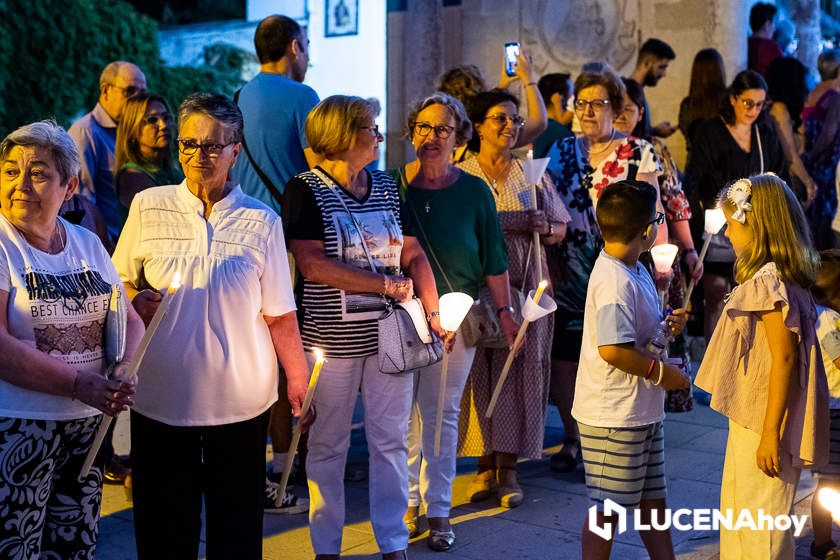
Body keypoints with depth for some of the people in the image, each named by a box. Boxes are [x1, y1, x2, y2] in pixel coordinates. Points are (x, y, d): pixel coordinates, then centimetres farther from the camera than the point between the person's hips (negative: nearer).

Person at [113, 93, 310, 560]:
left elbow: (280, 315, 3)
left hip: (241, 398, 0)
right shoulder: (147, 207, 2)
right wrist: (133, 300, -8)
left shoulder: (262, 221, 1)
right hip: (161, 395, 1)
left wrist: (299, 378, -3)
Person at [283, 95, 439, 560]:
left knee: (390, 441, 8)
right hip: (332, 340, -4)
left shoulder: (387, 186, 9)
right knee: (328, 444, 7)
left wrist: (433, 313, -3)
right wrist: (387, 285, -14)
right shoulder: (306, 190, -7)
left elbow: (414, 256, 9)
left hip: (389, 334, 4)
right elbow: (313, 265, -17)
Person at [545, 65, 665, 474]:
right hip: (568, 275, 4)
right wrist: (552, 261, 5)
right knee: (564, 355, 4)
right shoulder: (562, 152, 11)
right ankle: (572, 439, 17)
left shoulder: (639, 153, 1)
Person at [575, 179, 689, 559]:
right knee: (608, 511, 4)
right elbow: (613, 349, -30)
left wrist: (666, 326, 3)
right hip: (614, 417, -10)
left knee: (653, 501, 18)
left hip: (643, 412, 10)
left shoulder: (635, 270, 9)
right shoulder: (615, 282, -23)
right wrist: (662, 373, -17)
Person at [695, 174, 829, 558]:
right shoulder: (780, 276, 10)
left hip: (764, 423, -10)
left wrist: (770, 433, -22)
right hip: (750, 419, 10)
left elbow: (784, 357, -23)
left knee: (759, 524, 0)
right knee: (736, 513, 20)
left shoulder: (768, 281, -20)